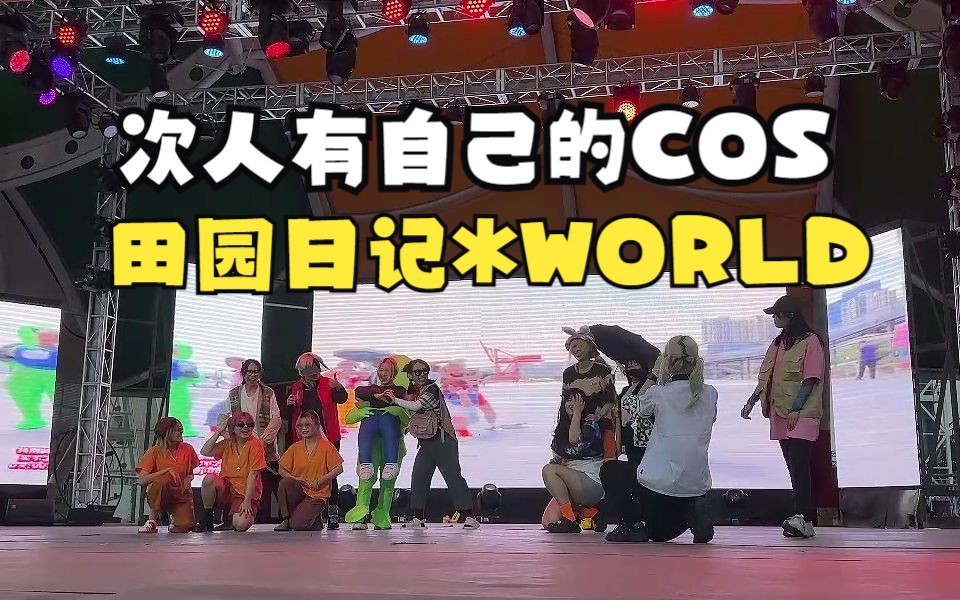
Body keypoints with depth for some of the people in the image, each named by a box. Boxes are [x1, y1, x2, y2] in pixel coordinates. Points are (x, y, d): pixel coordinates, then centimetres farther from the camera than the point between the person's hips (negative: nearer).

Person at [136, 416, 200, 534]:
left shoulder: (187, 449, -1)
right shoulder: (155, 451, -10)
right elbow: (142, 480, -20)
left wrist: (188, 479, -8)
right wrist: (167, 470, -27)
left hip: (181, 497, 2)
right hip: (159, 497, -2)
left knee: (185, 526, -26)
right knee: (163, 479, -36)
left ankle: (175, 518, 13)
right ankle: (152, 520, -17)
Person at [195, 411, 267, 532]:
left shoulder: (255, 445, -8)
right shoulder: (227, 443, 7)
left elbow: (253, 475, -13)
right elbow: (204, 452, -6)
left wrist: (247, 501, -18)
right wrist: (218, 432, -5)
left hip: (246, 494, -3)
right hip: (225, 489, 4)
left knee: (241, 525, -29)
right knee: (209, 479, -28)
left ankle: (231, 517, 10)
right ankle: (207, 519, -7)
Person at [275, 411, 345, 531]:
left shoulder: (326, 446, -4)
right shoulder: (295, 448, 7)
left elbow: (338, 469, -8)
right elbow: (282, 469, 8)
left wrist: (319, 481, -14)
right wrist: (295, 479, -10)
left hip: (318, 494, -4)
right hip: (298, 491, 4)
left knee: (298, 524, -24)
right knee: (285, 482, -31)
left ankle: (315, 519, 12)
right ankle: (287, 520, -12)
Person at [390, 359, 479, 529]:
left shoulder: (432, 388, -10)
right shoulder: (412, 391, 13)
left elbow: (416, 406, -22)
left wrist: (396, 400, -12)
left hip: (443, 440, -8)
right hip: (426, 443, 8)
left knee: (453, 477, -8)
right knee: (418, 479, 2)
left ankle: (469, 516, -6)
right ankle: (417, 518, 9)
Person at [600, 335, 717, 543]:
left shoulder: (659, 393, -11)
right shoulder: (710, 394, 1)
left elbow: (641, 408, 12)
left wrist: (653, 376, 21)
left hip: (659, 483, -5)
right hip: (697, 485, 6)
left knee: (609, 469, 21)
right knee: (660, 533, 31)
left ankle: (633, 522, 2)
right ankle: (695, 516, -1)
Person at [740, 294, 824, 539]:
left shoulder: (810, 341, -4)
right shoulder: (778, 343, 19)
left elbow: (810, 380, -10)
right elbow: (766, 377, 22)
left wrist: (796, 409, -16)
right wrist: (751, 402, 14)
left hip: (801, 416, -7)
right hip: (780, 415, 7)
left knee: (799, 465, -16)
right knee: (794, 467, 6)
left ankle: (803, 518, -20)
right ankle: (804, 519, 7)